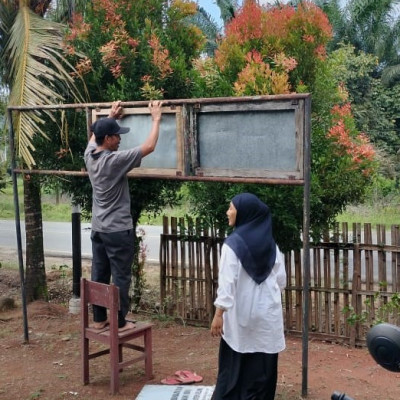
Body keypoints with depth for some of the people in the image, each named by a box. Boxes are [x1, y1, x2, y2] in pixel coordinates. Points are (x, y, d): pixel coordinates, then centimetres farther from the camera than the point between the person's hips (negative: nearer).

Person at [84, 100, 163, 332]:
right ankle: (120, 322, 9)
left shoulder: (89, 155, 1)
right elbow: (149, 147, -17)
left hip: (98, 229, 8)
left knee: (99, 275, 13)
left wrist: (111, 117, 31)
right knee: (121, 277, 2)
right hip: (118, 230, -8)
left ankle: (99, 319, 22)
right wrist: (156, 119, -7)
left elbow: (95, 135, 25)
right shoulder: (115, 160, -20)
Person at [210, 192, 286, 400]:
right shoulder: (270, 243, 4)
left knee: (233, 365, 8)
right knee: (263, 366, 9)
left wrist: (219, 313, -14)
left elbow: (227, 281, -17)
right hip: (268, 312, 4)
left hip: (240, 313, -4)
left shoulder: (233, 243, -13)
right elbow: (281, 279, 8)